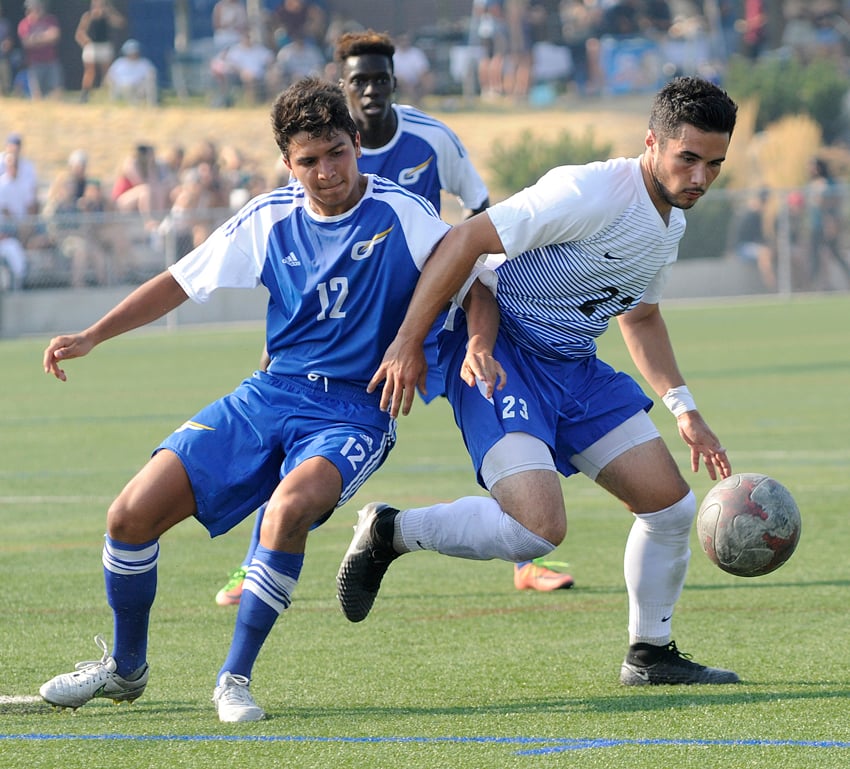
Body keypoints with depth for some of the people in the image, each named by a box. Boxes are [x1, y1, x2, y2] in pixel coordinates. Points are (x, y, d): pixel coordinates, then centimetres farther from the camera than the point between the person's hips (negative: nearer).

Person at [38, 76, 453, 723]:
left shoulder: (401, 214, -7)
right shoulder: (269, 220, 5)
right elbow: (181, 282, 14)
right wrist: (91, 337, 11)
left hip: (355, 410, -4)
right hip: (272, 395, 4)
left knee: (292, 502, -38)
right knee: (134, 511, -9)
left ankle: (236, 677, -21)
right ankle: (126, 667, 17)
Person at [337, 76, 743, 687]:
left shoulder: (671, 223, 8)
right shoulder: (590, 194, -22)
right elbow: (466, 241, -23)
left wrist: (684, 409, 16)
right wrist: (407, 345, -23)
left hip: (575, 368, 9)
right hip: (501, 359, -9)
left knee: (673, 506, 4)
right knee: (540, 527, -26)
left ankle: (651, 653, 25)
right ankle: (388, 534, -5)